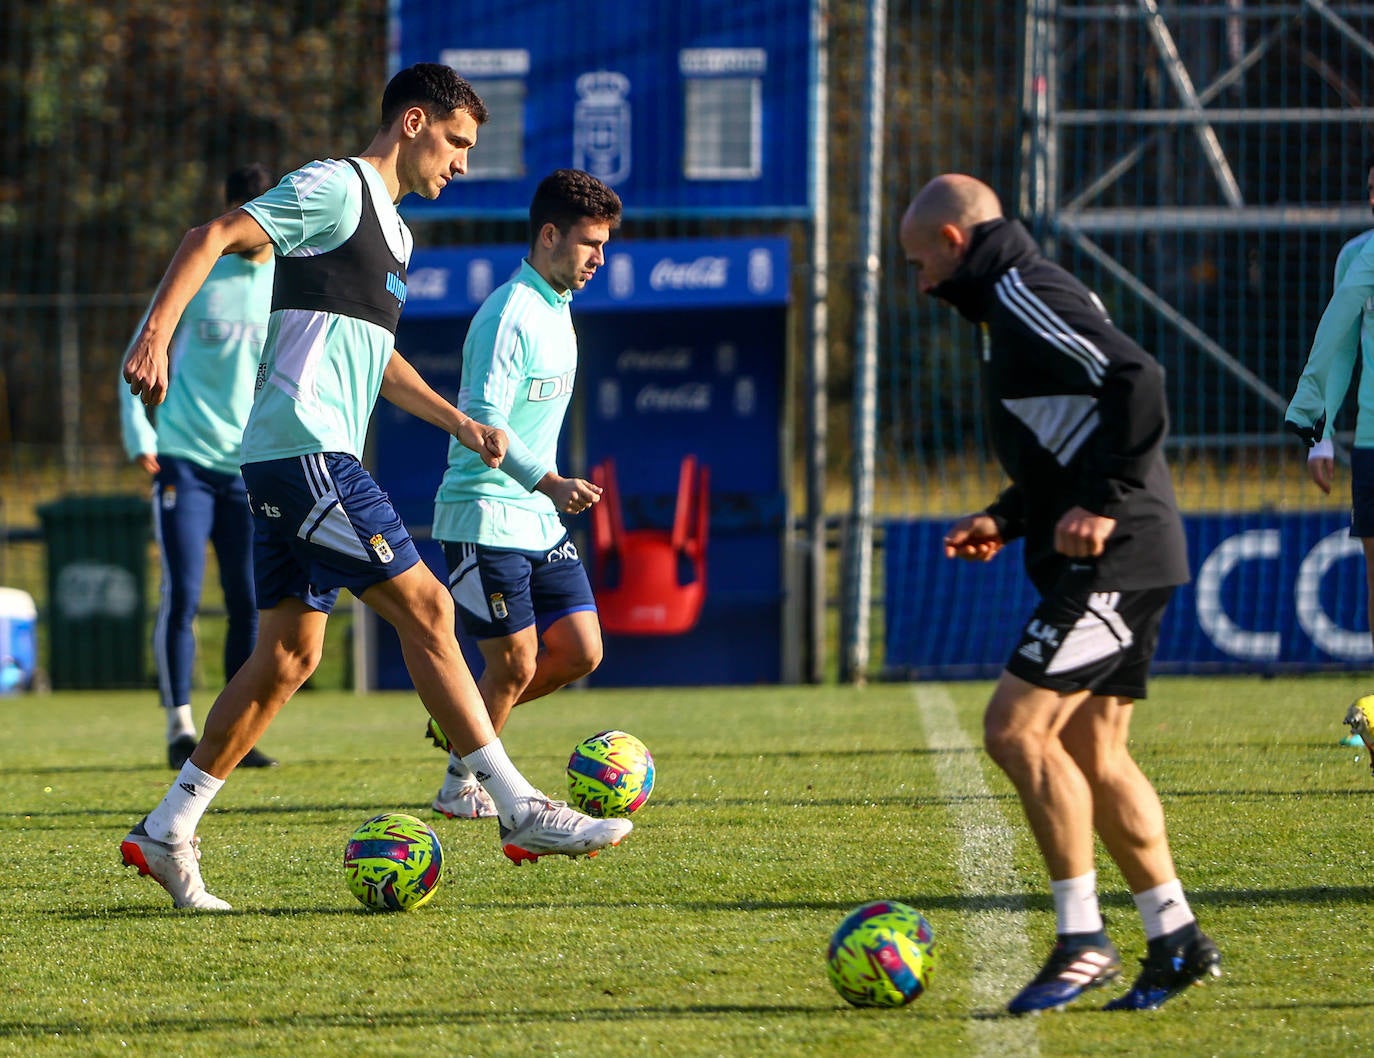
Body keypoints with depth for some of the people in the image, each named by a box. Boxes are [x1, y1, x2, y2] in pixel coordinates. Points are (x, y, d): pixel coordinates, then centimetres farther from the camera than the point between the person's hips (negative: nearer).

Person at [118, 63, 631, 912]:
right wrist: (156, 335, -26)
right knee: (425, 609, -11)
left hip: (298, 461, 10)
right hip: (305, 448, -10)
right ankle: (521, 812, -11)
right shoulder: (333, 188, -6)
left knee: (289, 655, 9)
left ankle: (167, 834, 12)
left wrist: (459, 422, 25)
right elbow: (211, 240, -14)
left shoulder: (393, 229, 23)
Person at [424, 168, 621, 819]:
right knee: (515, 665, -5)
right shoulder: (509, 315, -16)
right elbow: (483, 424, -24)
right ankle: (461, 786, 14)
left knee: (580, 652, 3)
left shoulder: (557, 309, 13)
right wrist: (551, 484, -34)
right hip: (485, 519, -9)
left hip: (541, 521, 9)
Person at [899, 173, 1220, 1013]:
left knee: (1016, 729, -12)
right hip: (1117, 562, 11)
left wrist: (1103, 505, -24)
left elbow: (1137, 379, -25)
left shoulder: (1028, 297, -12)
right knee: (1090, 753, 12)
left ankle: (1083, 940, -9)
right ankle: (1176, 940, 14)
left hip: (1112, 559, -11)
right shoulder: (1013, 301, 21)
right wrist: (1007, 519, 18)